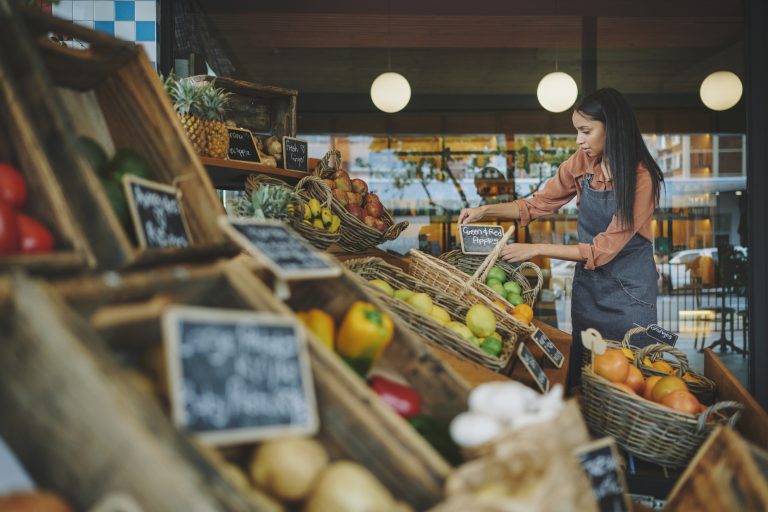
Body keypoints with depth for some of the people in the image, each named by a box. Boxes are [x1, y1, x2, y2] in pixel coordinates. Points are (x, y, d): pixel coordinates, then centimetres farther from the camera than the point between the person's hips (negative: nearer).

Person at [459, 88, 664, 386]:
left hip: (629, 289, -5)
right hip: (587, 282, 5)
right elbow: (538, 204, 3)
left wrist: (535, 250, -23)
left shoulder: (642, 178, -19)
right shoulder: (583, 162, -3)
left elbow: (603, 250, -21)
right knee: (582, 372, 13)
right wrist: (486, 211, -11)